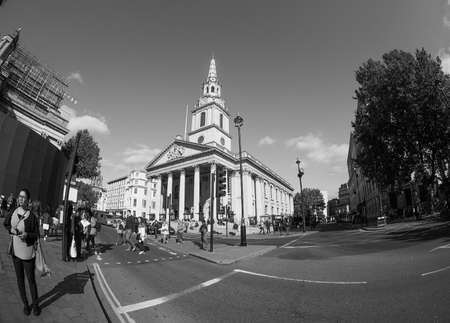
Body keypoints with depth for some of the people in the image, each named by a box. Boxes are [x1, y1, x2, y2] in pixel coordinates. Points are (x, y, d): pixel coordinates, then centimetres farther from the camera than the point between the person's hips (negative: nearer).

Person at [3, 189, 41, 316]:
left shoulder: (32, 216, -15)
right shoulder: (13, 213, -2)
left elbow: (37, 235, -8)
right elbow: (5, 224, 17)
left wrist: (27, 235, -28)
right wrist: (11, 229, -4)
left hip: (28, 253, -4)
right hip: (15, 252, 4)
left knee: (31, 279, 7)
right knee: (20, 279, 16)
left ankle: (35, 304, 26)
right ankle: (25, 304, 33)